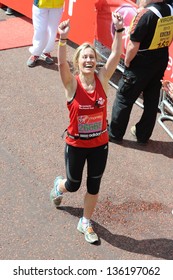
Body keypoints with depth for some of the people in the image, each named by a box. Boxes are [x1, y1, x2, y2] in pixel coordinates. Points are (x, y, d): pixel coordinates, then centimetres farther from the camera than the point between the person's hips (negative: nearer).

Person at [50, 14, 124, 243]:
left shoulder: (102, 79, -9)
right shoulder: (72, 83, -16)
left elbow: (116, 56, -19)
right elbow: (61, 63, -34)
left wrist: (119, 30, -30)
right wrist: (63, 39, -47)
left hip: (100, 144, 2)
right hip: (76, 145, -2)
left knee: (94, 186, 15)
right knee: (73, 184, 19)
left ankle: (86, 222, 38)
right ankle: (58, 186, 57)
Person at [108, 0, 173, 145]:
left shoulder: (146, 14, -24)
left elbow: (133, 46, -23)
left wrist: (127, 62, -7)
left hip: (140, 66, -7)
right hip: (160, 63, 7)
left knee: (124, 99, 8)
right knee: (152, 100, 16)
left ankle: (114, 133, 20)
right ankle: (143, 135, 29)